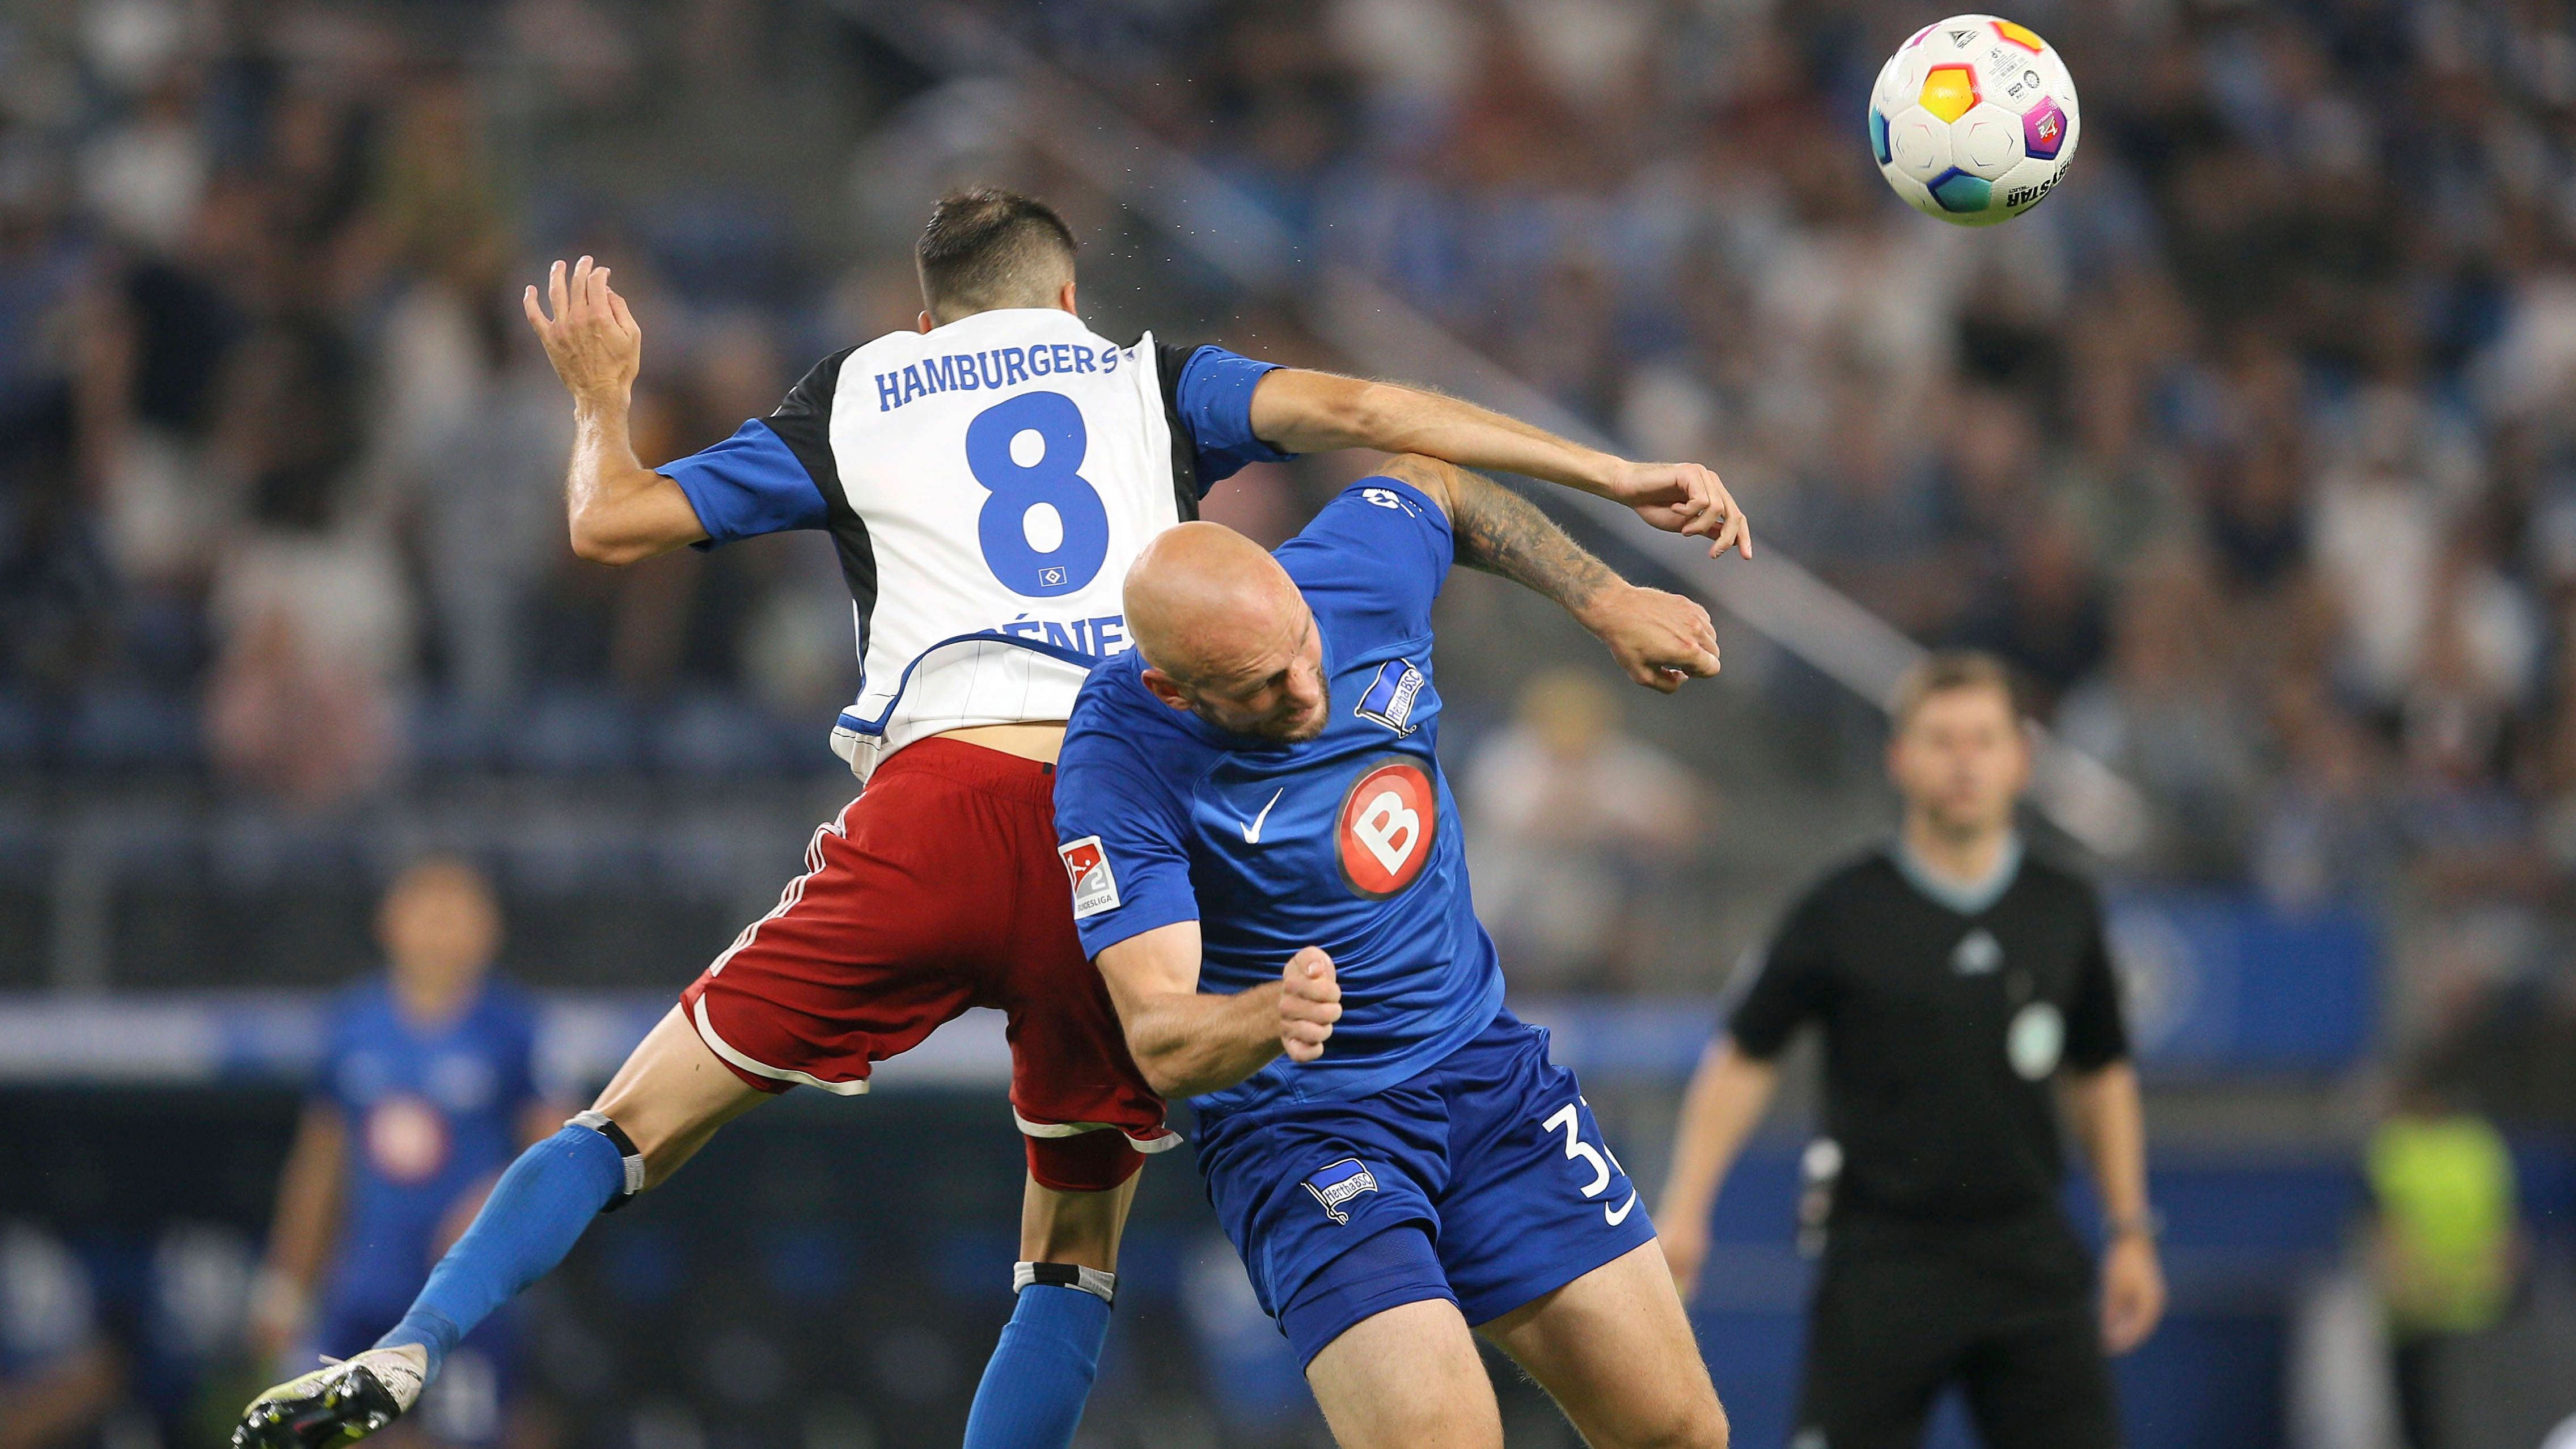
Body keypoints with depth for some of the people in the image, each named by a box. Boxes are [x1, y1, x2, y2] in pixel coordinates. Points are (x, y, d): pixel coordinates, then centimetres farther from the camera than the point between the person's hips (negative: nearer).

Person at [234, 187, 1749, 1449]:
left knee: (642, 1121, 8)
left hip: (940, 800, -1)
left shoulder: (856, 398, 22)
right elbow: (1350, 410, 9)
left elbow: (613, 523, 20)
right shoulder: (1145, 379, 23)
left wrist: (602, 395, 42)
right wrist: (1620, 474, 7)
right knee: (1075, 1253, 15)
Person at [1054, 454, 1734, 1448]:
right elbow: (1158, 1041, -28)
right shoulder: (1121, 766, -24)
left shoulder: (1362, 566, -12)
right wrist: (1267, 1017, -48)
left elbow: (1443, 484, 14)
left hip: (1490, 1068, 6)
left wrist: (1608, 603, 10)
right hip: (1296, 1129, -6)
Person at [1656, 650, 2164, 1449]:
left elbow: (2101, 1074, 18)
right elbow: (1743, 1060, 2)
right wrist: (1685, 1210, -6)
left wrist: (2130, 1232, 15)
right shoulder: (1844, 911, -4)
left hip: (2027, 1257, 3)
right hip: (1882, 1257, -3)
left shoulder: (2065, 911, 6)